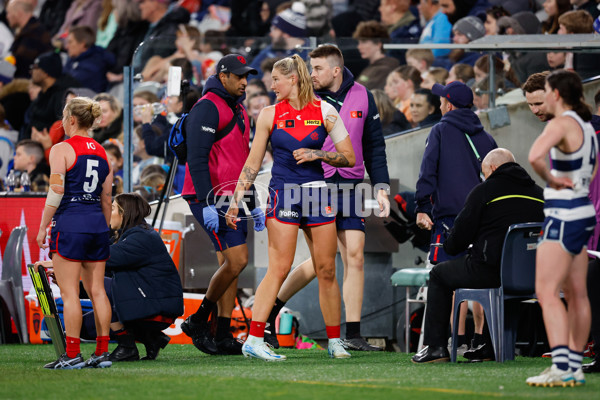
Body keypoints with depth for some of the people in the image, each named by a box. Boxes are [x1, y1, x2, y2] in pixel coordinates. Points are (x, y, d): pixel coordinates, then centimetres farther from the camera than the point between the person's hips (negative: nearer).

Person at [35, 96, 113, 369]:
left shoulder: (61, 150, -6)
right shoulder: (102, 153, 12)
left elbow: (55, 193, -13)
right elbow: (107, 198, 14)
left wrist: (43, 227, -7)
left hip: (70, 224, -6)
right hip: (97, 224, 6)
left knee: (69, 293, -5)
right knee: (97, 291, 8)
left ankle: (72, 354, -6)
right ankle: (102, 353, 9)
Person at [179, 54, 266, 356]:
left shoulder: (239, 111, 20)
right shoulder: (208, 108, -10)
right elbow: (197, 158, -17)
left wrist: (253, 204, 23)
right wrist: (206, 204, -23)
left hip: (231, 200, 9)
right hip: (211, 199, -9)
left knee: (228, 265, 6)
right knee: (237, 260, -15)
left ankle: (223, 336, 7)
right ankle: (198, 321, -2)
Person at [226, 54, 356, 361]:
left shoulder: (324, 112, 2)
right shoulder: (269, 114, 4)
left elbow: (349, 158, 4)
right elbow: (252, 163, 7)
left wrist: (316, 154, -11)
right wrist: (236, 200, 1)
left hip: (317, 194, 2)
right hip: (283, 194, -2)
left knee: (327, 271, 4)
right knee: (279, 268, -11)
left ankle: (335, 341, 14)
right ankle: (254, 340, -13)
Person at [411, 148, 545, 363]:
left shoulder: (484, 191, -3)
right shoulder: (539, 193, 14)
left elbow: (460, 235, -4)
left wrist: (448, 246, 21)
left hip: (490, 269, -6)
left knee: (439, 275, 18)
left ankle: (435, 346, 11)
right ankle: (492, 346, 32)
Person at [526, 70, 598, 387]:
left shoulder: (562, 124, -15)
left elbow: (535, 157, -33)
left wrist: (551, 180, -16)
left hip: (563, 216, -10)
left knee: (547, 292, -12)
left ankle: (561, 367, -21)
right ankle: (574, 366, 16)